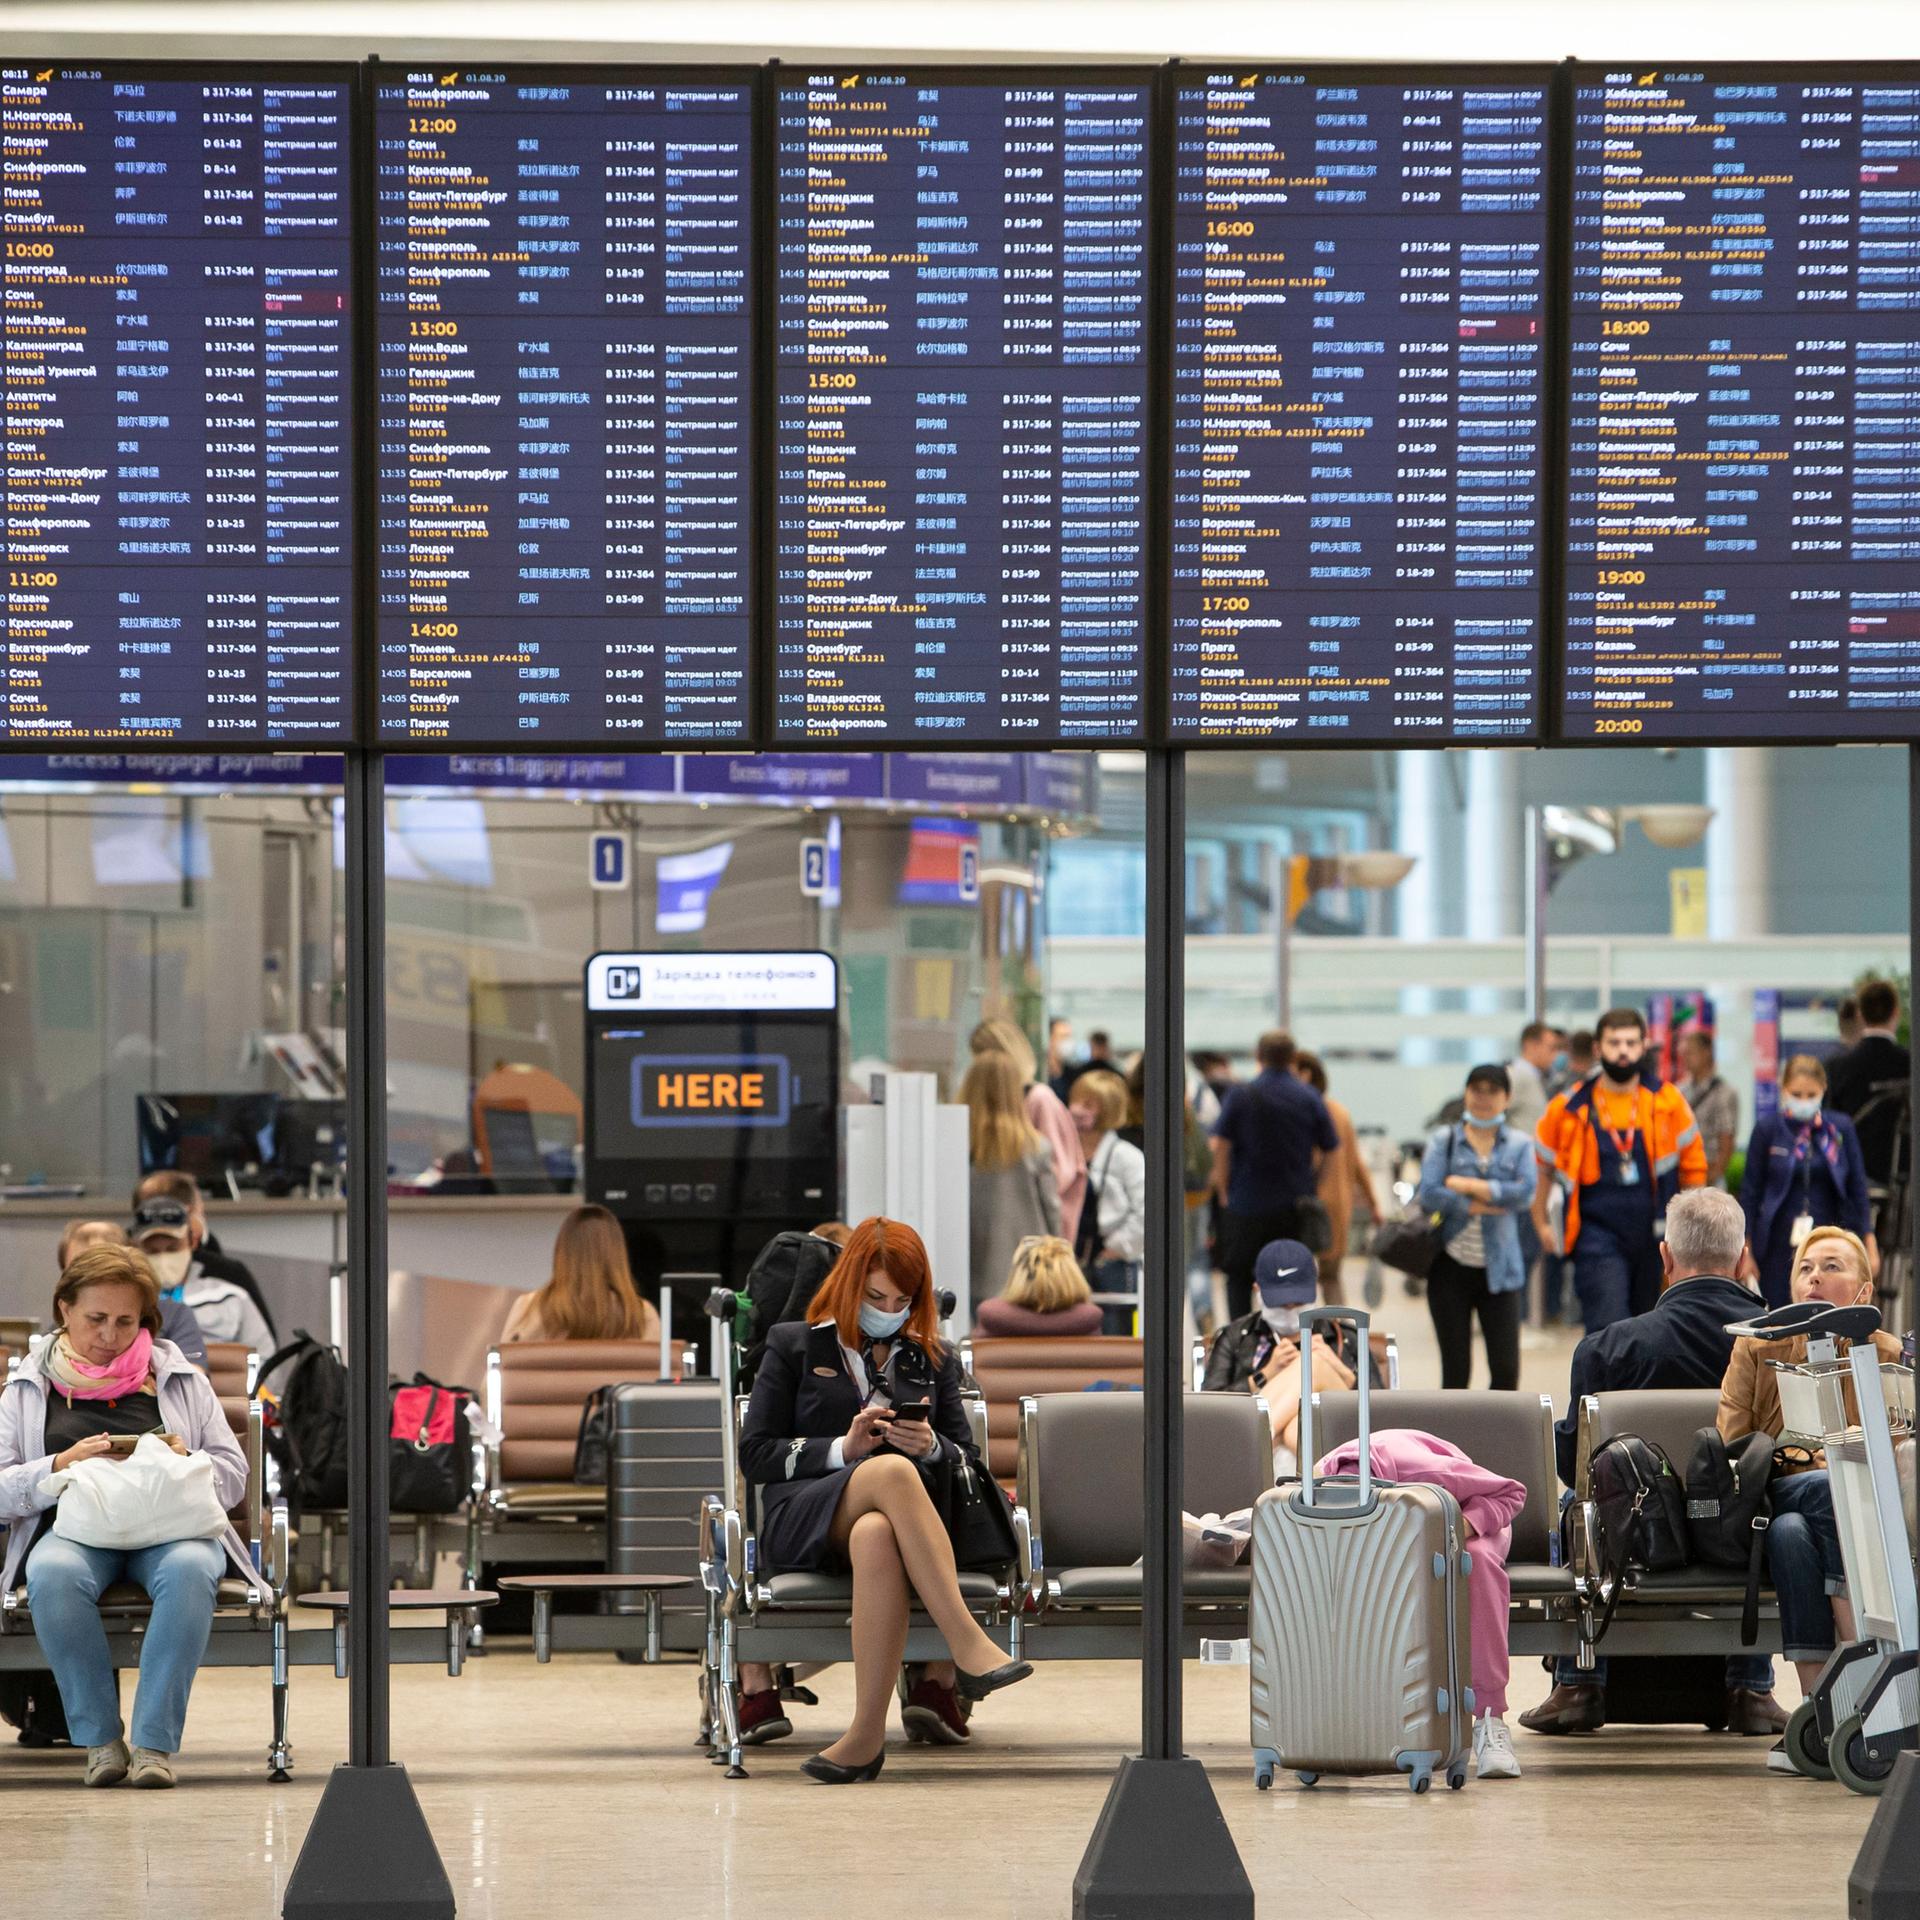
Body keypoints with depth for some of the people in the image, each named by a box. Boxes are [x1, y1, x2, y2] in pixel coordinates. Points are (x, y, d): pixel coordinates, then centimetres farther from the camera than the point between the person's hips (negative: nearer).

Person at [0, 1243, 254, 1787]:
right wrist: (60, 1466, -11)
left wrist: (186, 1461, -6)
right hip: (74, 1530, 0)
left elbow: (234, 1477, 16)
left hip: (173, 1526, 1)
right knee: (53, 1575, -38)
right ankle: (99, 1738, -27)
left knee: (190, 1569, -38)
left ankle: (155, 1742, -36)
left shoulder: (182, 1380, 19)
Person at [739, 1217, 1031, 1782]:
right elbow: (754, 1454, 8)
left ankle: (867, 1734, -49)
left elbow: (970, 1461, 21)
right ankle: (969, 1648, -48)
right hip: (802, 1519, -2)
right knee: (891, 1471, -39)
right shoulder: (794, 1345, 17)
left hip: (898, 1518, 2)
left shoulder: (935, 1358, 25)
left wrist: (933, 1446, -3)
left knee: (876, 1537, -41)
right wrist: (842, 1449, -7)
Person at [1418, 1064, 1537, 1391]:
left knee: (1506, 1367, -5)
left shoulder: (1519, 1144, 6)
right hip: (1451, 1267, 0)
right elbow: (1429, 1195, -8)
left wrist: (1468, 1186, -12)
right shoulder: (1444, 1141, 5)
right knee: (1455, 1368, 4)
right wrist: (1475, 1206, -12)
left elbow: (1525, 1193, -11)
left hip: (1499, 1269, 0)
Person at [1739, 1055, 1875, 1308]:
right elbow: (1751, 1191, 3)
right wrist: (1745, 1249, 1)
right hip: (1779, 1247, -1)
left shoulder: (1841, 1128, 4)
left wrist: (1869, 1244, 6)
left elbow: (1857, 1190, 9)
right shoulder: (1768, 1128, -1)